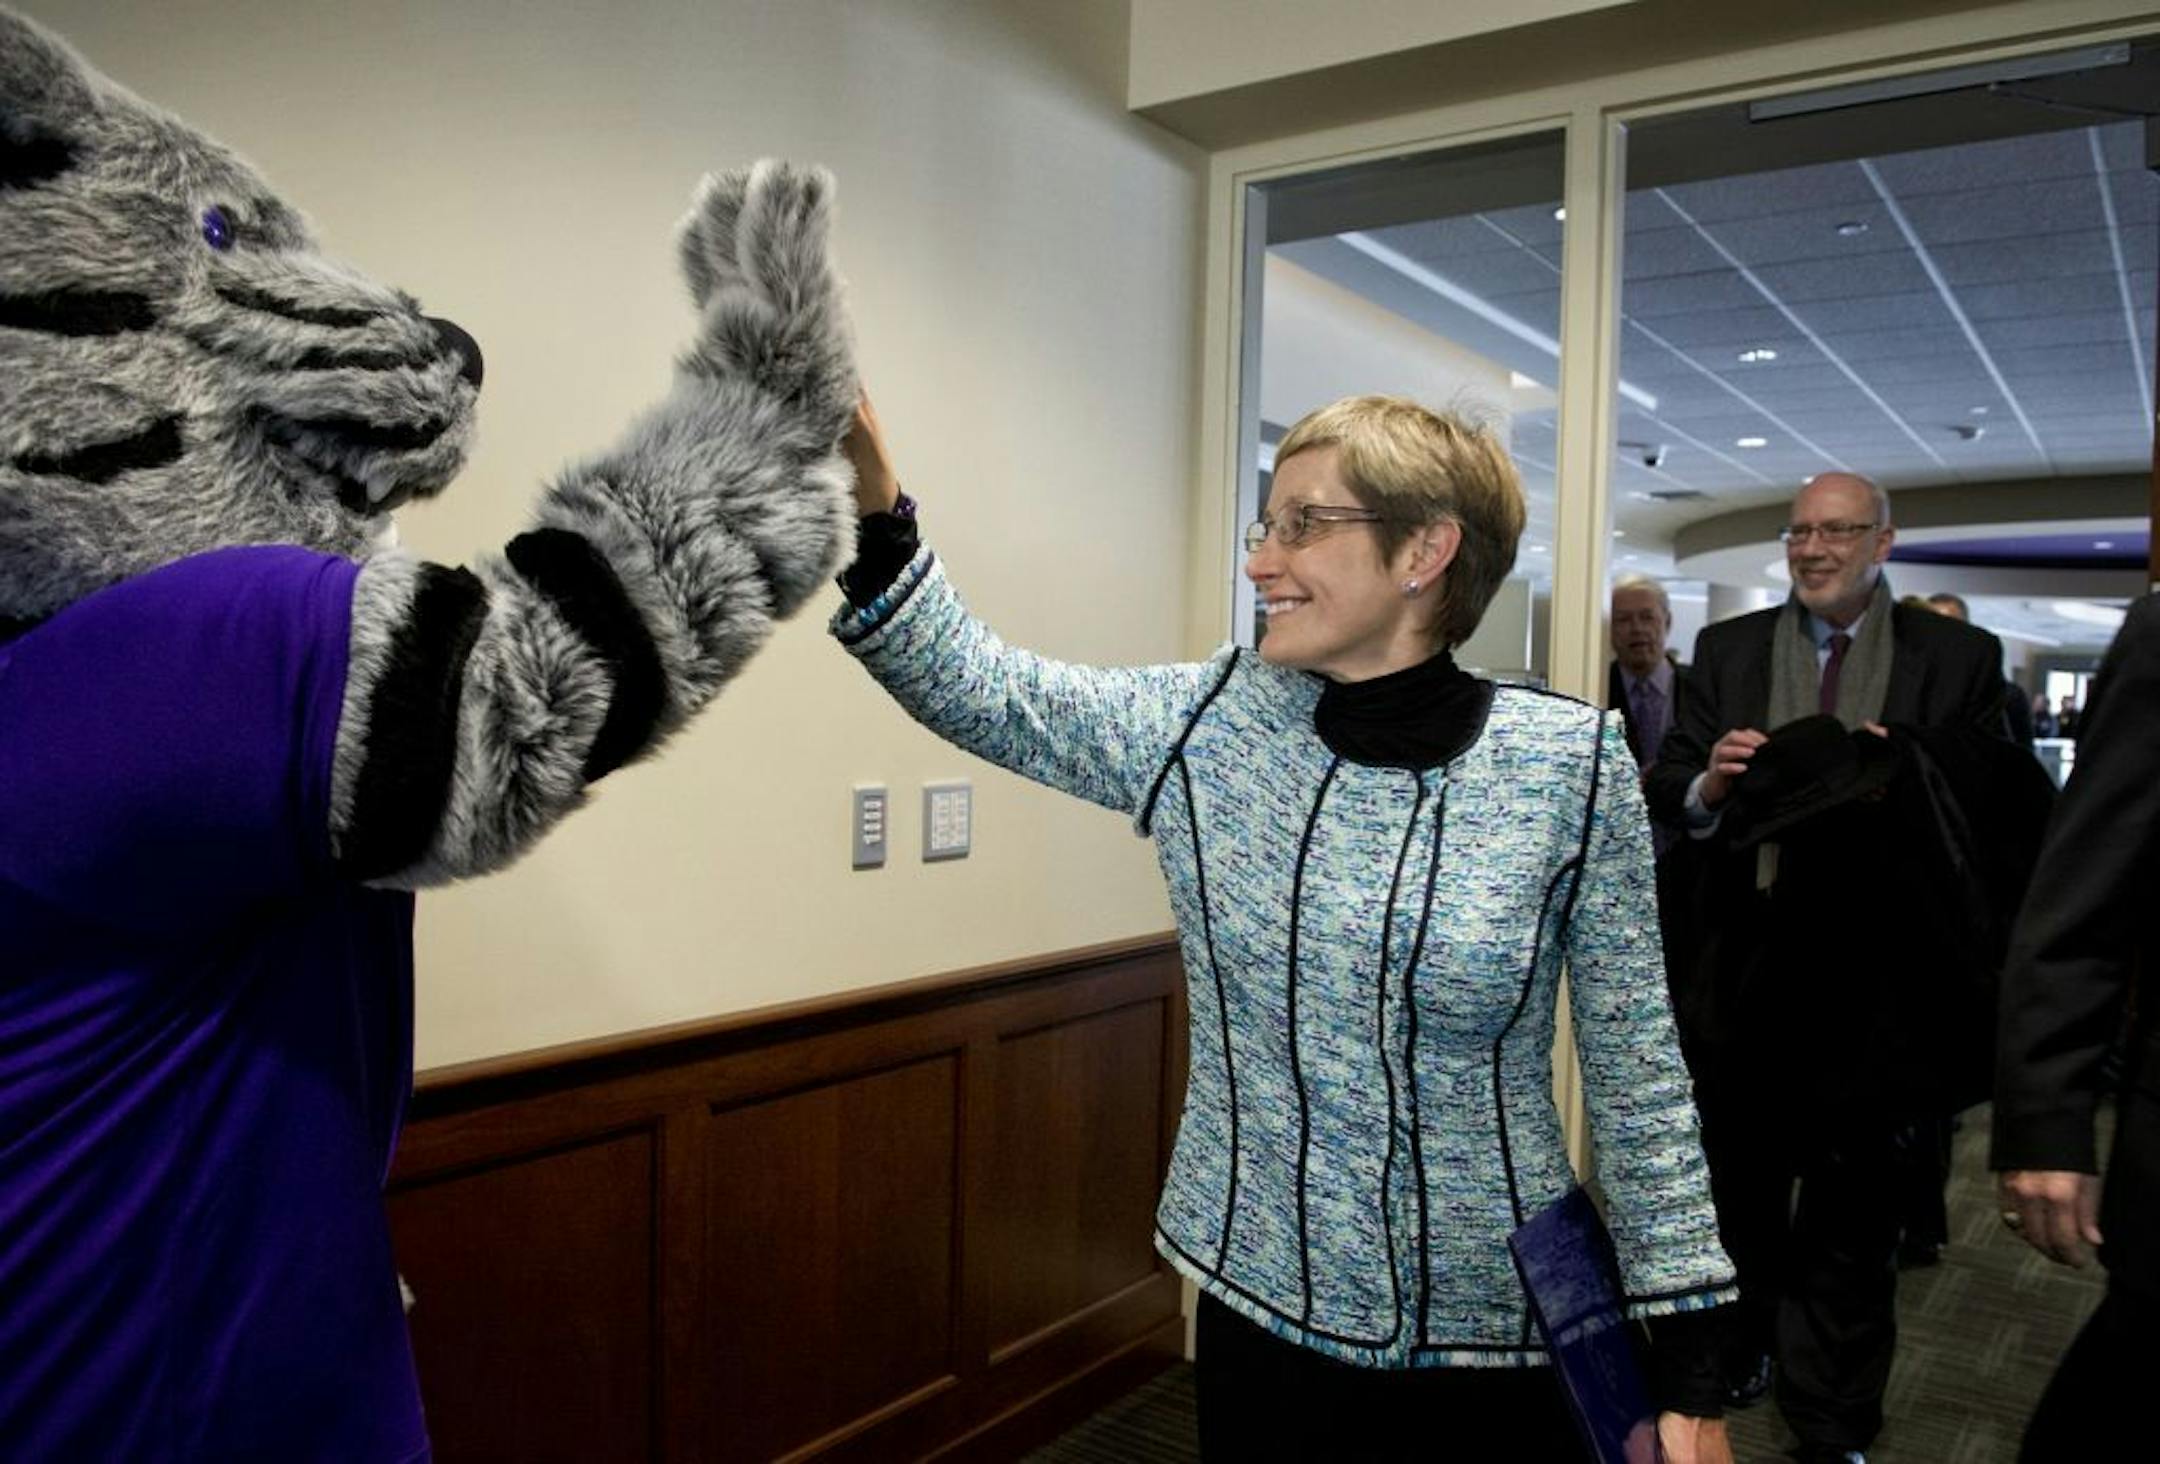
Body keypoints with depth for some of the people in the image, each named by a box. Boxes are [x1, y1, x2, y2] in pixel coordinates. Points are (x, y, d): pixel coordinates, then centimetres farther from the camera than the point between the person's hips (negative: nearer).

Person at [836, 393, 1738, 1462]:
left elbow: (1637, 1081, -7)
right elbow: (974, 687, -6)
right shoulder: (1206, 725, -5)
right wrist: (870, 510, -21)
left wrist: (1688, 1368, -5)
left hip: (1508, 1336, -1)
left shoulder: (1571, 765, -12)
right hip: (1264, 1313, 2)